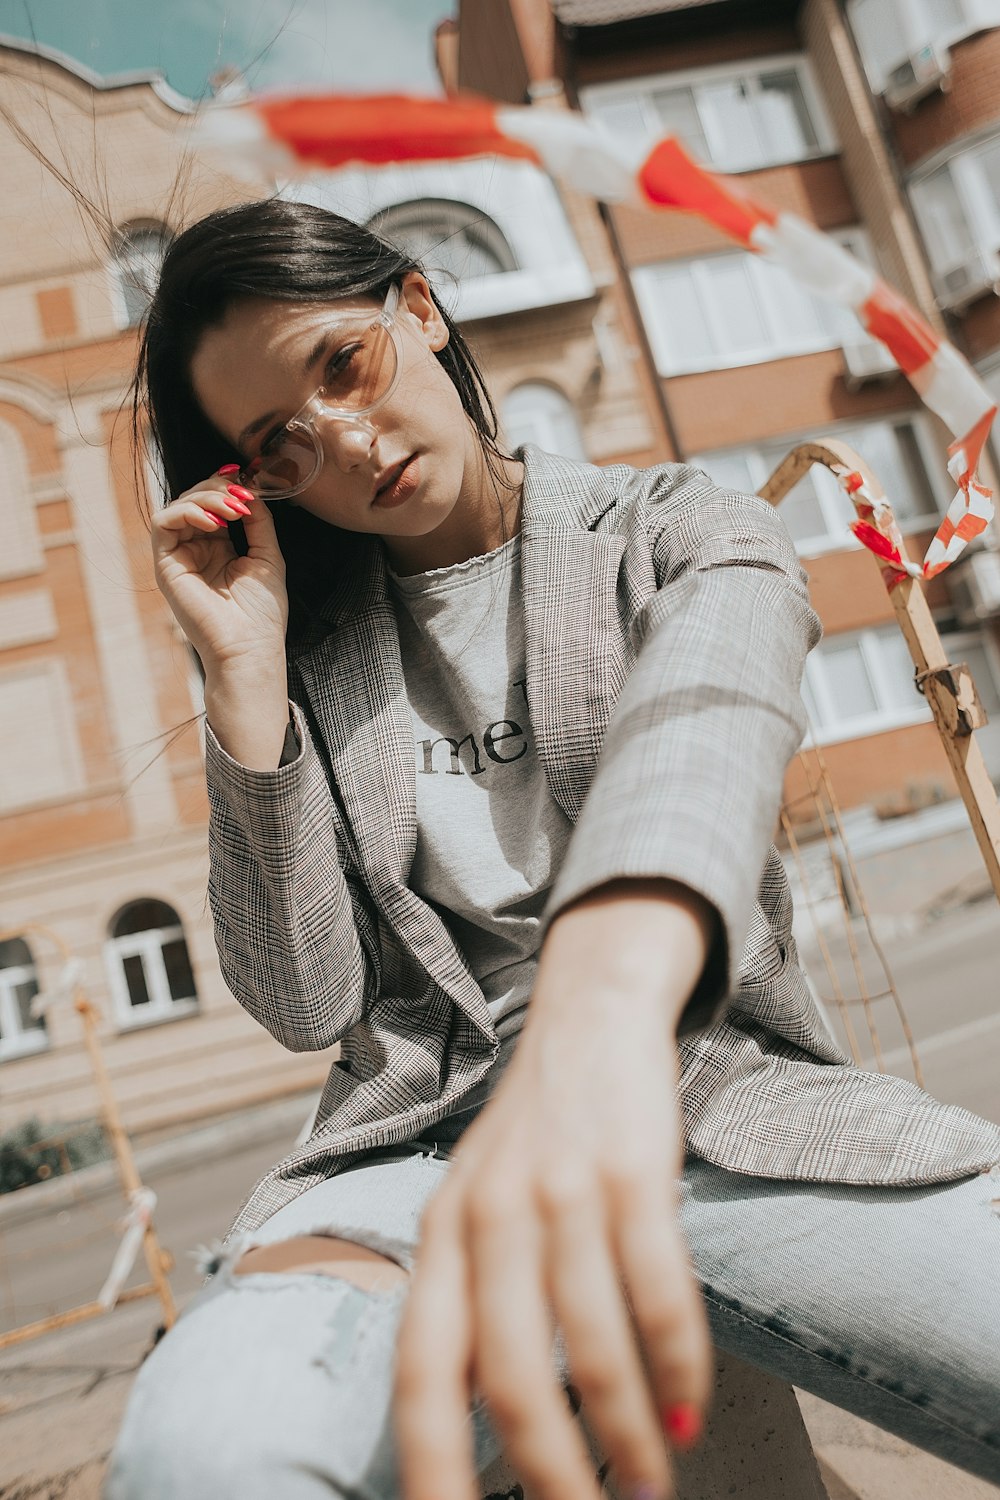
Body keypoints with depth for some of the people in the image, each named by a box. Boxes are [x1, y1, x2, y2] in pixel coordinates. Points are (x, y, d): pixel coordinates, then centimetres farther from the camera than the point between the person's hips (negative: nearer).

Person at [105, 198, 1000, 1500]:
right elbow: (306, 1004, 2)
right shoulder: (305, 643, 8)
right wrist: (245, 675, -6)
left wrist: (601, 1006, -44)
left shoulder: (676, 534, 4)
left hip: (729, 1100, -1)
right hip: (425, 1142, 2)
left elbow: (700, 712, -22)